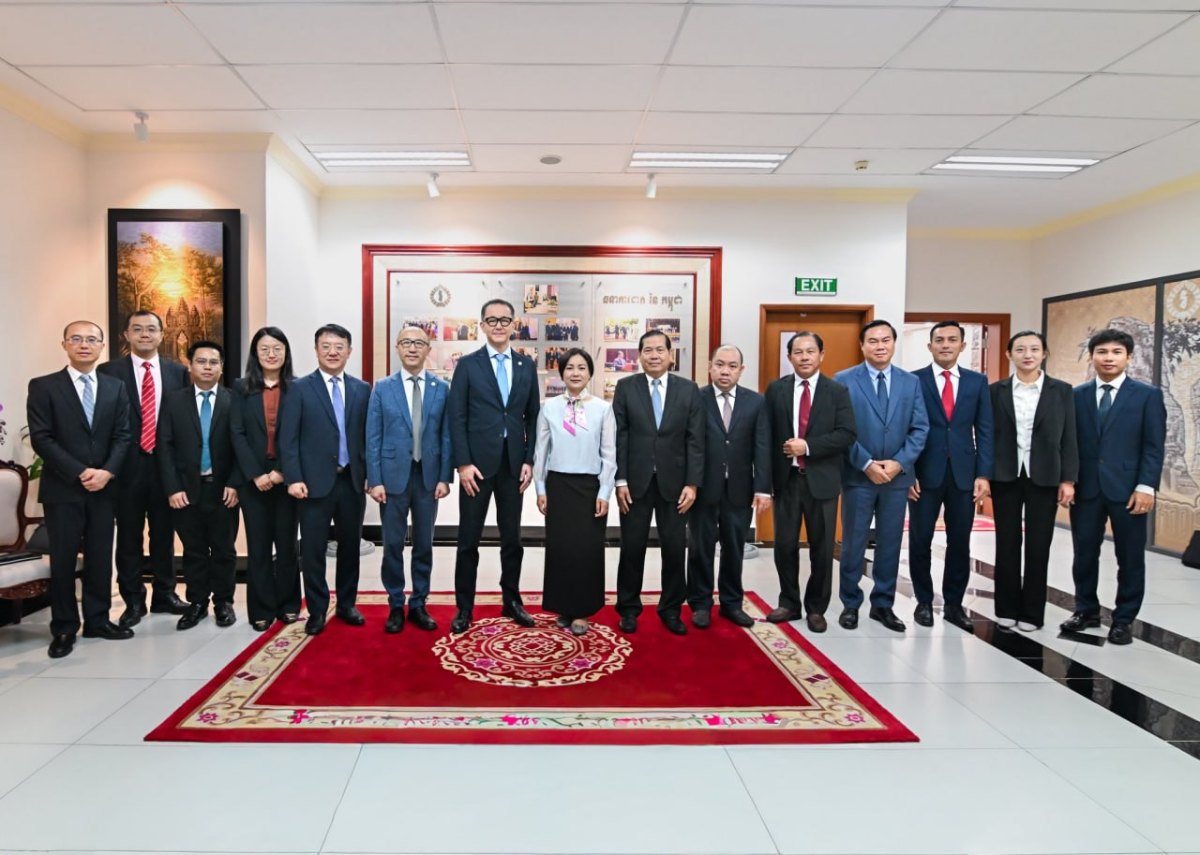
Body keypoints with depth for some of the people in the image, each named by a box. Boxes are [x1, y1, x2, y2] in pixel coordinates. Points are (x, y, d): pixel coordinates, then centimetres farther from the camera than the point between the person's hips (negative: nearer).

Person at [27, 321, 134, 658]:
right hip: (62, 489, -3)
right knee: (63, 560, 3)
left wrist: (107, 471, -11)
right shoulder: (43, 386, -1)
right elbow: (41, 438, -9)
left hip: (103, 487, 3)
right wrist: (79, 473, -15)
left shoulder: (115, 388, 10)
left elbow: (123, 436, 4)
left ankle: (97, 621, 20)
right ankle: (64, 629, 14)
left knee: (100, 557, 8)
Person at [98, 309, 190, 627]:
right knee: (129, 536, 7)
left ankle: (164, 594, 24)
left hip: (166, 464, 2)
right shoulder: (109, 371, 0)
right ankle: (133, 599, 19)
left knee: (164, 533, 12)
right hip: (127, 464, -1)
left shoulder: (178, 371, 6)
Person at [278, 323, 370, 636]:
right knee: (313, 549, 3)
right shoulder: (300, 389, 0)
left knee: (350, 545, 12)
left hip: (352, 480, 3)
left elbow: (368, 435, 9)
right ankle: (317, 611, 16)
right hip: (316, 481, -3)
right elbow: (288, 438, -4)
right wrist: (294, 478, -12)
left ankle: (346, 604, 25)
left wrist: (370, 474, 3)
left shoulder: (362, 389, 8)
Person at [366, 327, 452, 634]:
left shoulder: (441, 388, 3)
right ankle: (396, 606, 20)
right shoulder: (382, 388, 1)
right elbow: (373, 438, -1)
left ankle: (418, 605, 22)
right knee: (393, 545, 6)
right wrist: (375, 480, -7)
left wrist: (444, 477, -4)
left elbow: (446, 436, 3)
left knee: (424, 545, 9)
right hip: (393, 476, -1)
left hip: (428, 477, 1)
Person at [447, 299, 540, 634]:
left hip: (513, 463, 3)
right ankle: (464, 607, 15)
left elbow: (532, 417, 9)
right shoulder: (467, 365, 0)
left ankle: (511, 600, 25)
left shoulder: (526, 366, 8)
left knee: (512, 537, 11)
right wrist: (463, 463, -12)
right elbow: (457, 418, -5)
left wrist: (529, 461, 1)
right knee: (469, 539, 4)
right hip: (477, 463, -3)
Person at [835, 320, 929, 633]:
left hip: (897, 476, 3)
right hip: (858, 476, -3)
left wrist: (900, 463, -11)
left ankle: (883, 604, 22)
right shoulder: (843, 380, -2)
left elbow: (920, 429, 3)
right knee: (854, 544, 6)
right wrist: (866, 465, -14)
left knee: (890, 544, 10)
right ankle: (850, 604, 18)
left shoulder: (911, 382, 7)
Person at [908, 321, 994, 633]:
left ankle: (953, 604, 21)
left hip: (964, 473, 2)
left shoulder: (978, 382, 8)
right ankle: (924, 602, 21)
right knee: (920, 540, 6)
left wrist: (984, 474, -3)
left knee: (959, 542, 8)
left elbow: (984, 431, 5)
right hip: (924, 473, -2)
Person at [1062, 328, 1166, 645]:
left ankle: (1124, 619, 19)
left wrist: (1145, 487, -12)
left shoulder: (1148, 394, 1)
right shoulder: (1077, 395, 7)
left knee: (1130, 557, 6)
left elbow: (1154, 447, -3)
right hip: (1085, 488, 2)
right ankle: (1086, 610, 25)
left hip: (1127, 489, -2)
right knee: (1085, 554, 9)